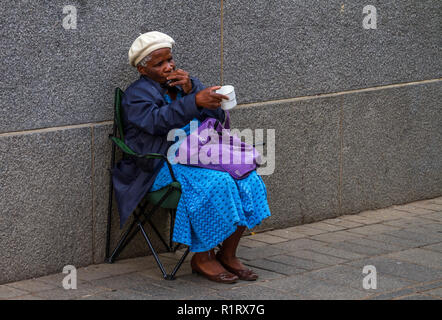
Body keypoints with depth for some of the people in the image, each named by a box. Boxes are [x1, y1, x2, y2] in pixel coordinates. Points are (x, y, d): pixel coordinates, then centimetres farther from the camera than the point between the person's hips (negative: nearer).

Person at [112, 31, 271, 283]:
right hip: (161, 167, -6)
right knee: (217, 184, -31)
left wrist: (190, 89, -9)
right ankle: (202, 258, -19)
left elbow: (217, 117, 5)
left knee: (247, 178, -17)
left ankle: (228, 254, -9)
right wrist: (195, 101, -37)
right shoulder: (136, 95, -2)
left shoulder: (188, 84, 17)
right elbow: (158, 121, -24)